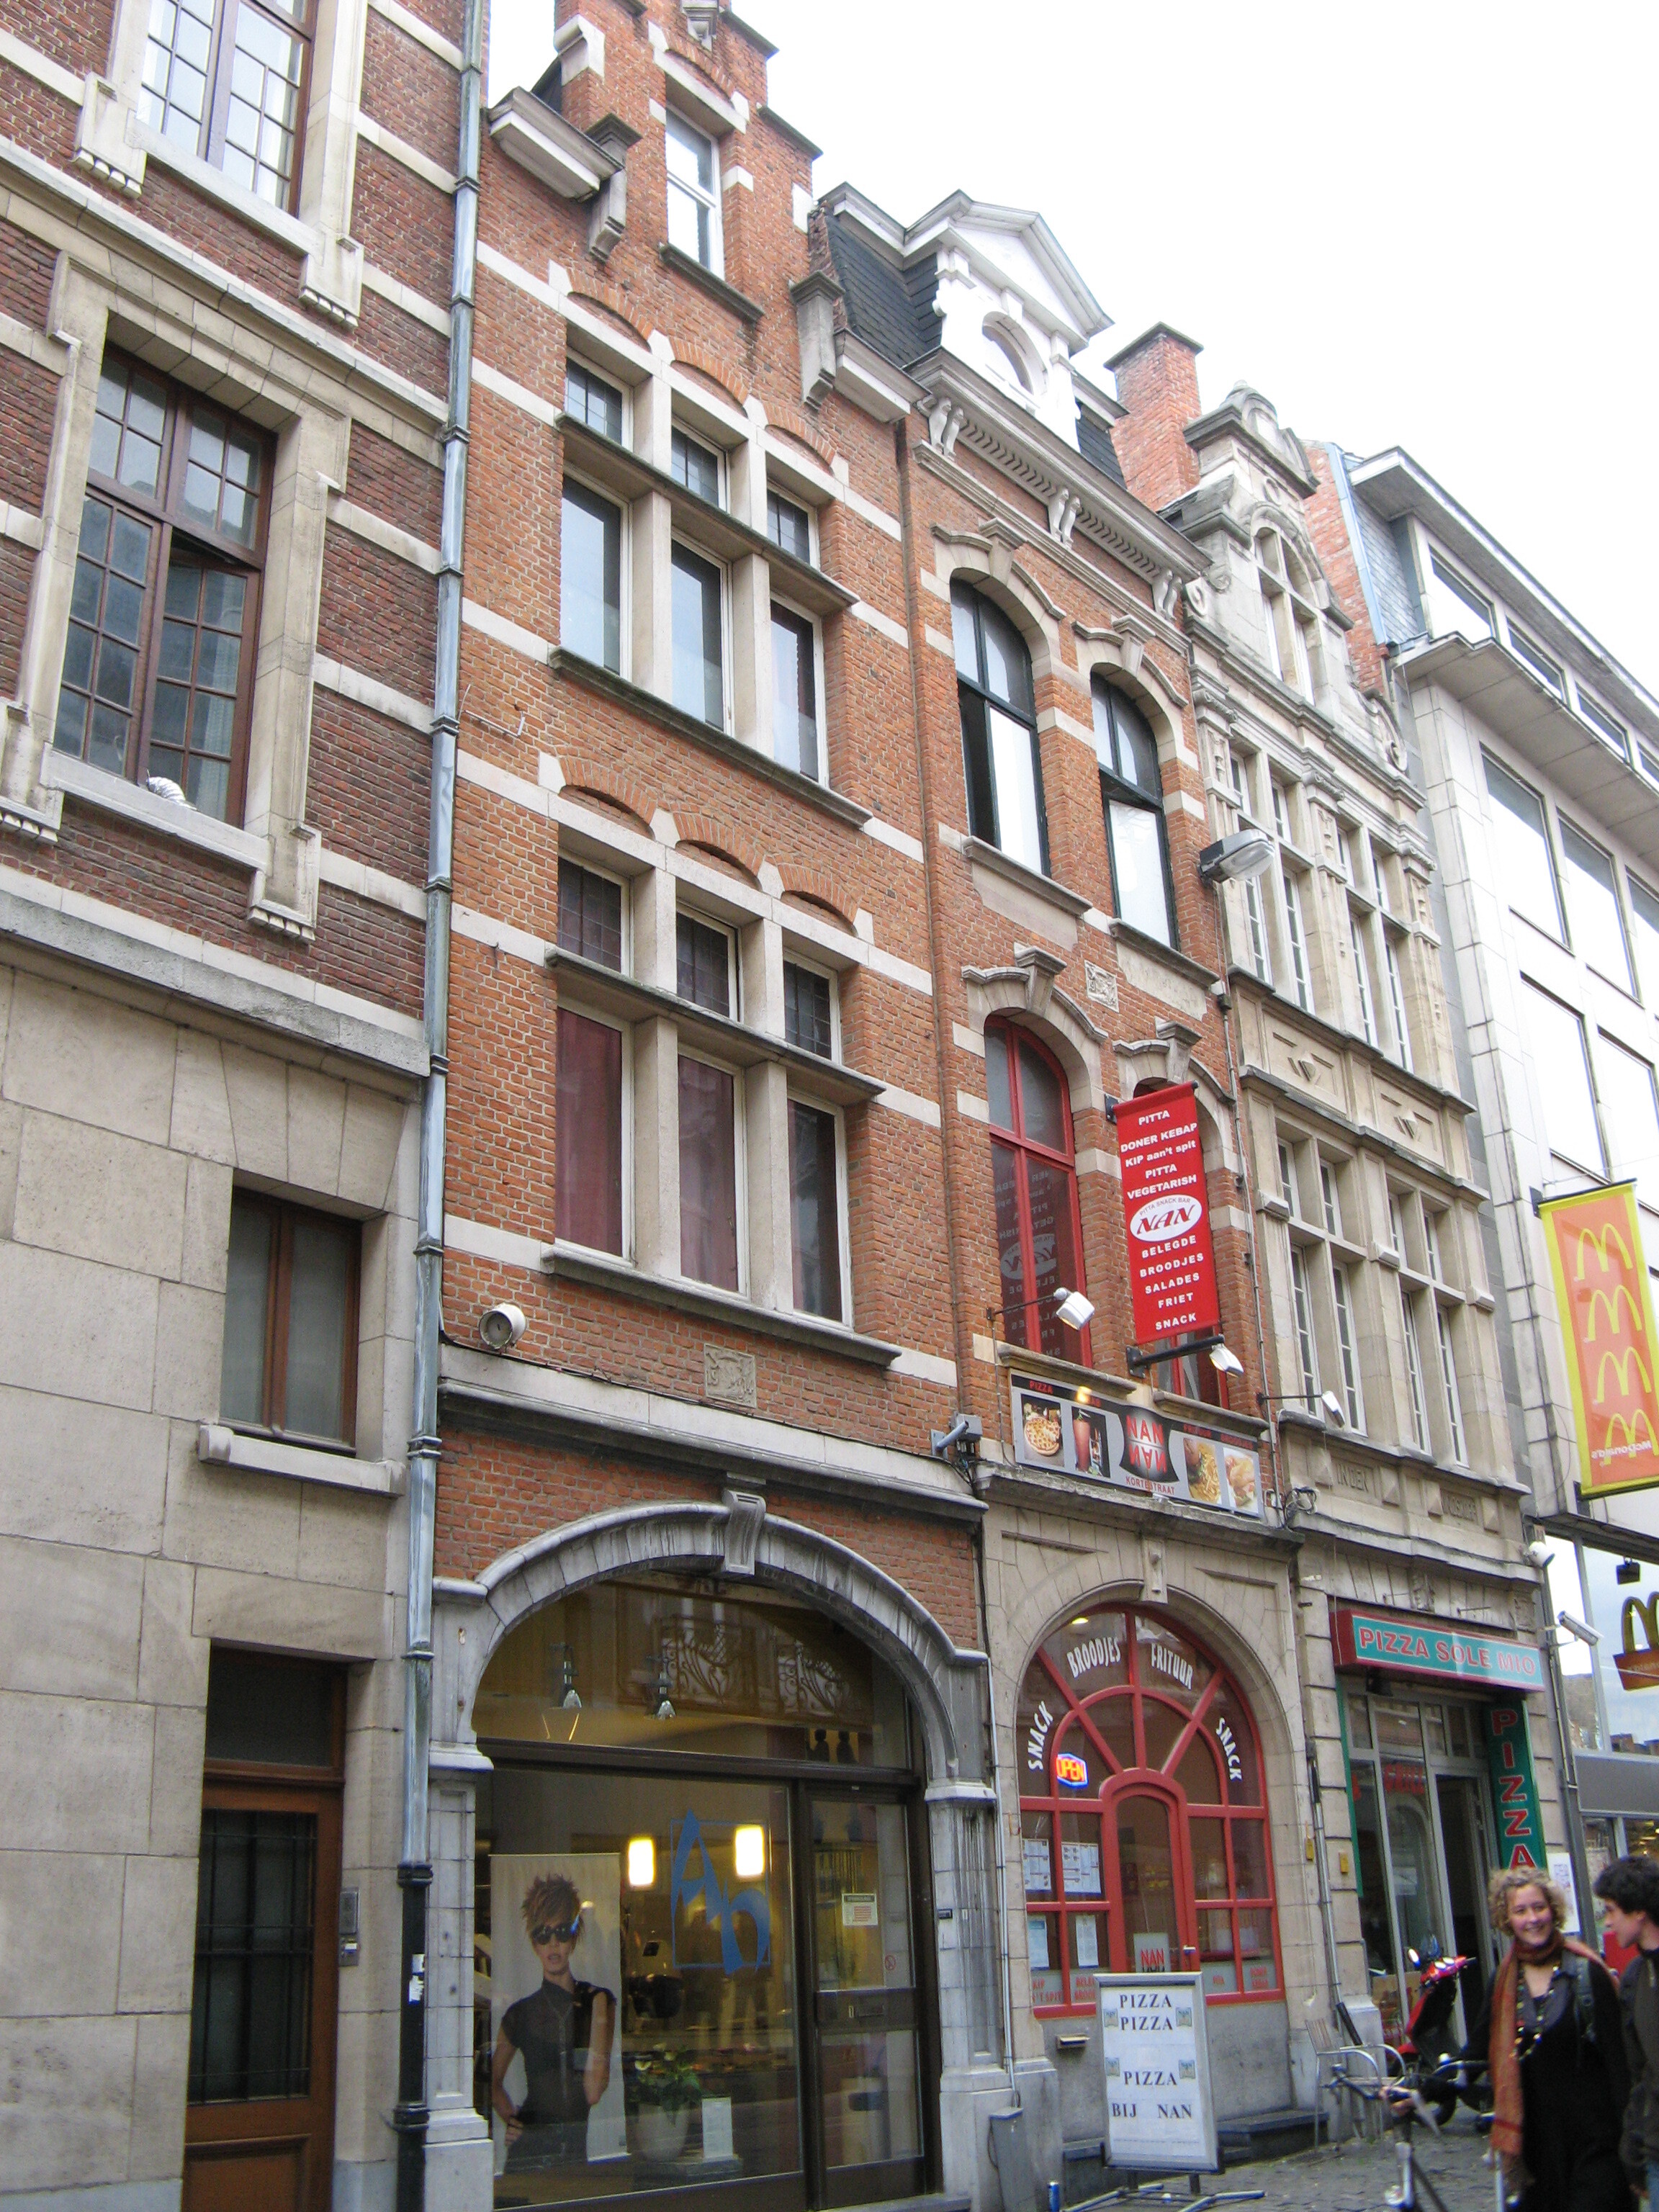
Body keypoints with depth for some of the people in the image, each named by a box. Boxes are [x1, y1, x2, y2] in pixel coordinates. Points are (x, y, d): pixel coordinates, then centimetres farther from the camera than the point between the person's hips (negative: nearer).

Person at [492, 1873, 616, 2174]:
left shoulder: (599, 2001, 7)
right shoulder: (520, 2014, 9)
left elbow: (594, 2093, -1)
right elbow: (494, 2080, 24)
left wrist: (599, 2020, -6)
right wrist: (511, 2119, 8)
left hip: (584, 2147, 1)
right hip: (531, 2147, 0)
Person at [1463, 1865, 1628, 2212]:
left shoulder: (1586, 1973, -7)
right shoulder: (1505, 1982, 6)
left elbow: (1617, 2055, -7)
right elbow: (1477, 2050, 8)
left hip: (1593, 2134, -4)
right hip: (1537, 2134, 4)